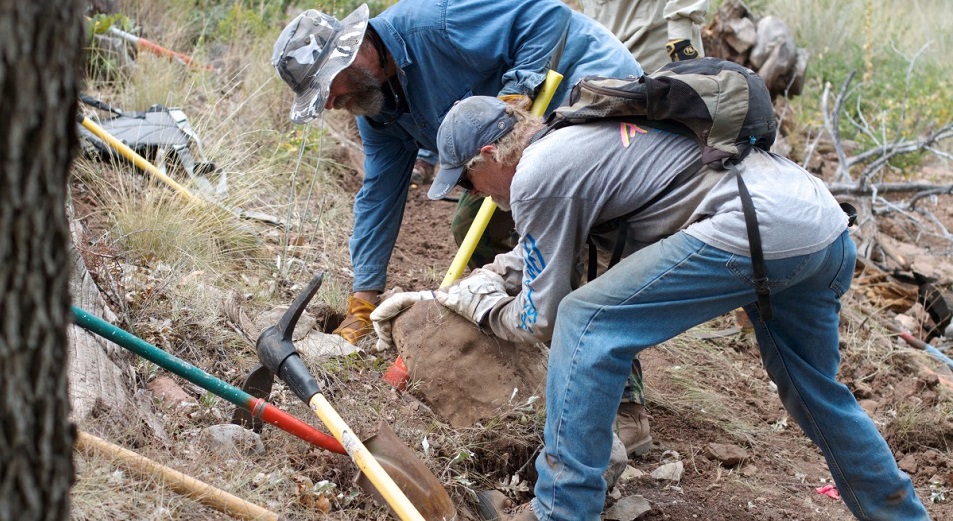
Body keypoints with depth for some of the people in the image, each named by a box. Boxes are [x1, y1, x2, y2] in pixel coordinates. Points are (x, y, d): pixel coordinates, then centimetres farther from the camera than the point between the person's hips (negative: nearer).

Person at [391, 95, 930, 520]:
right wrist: (463, 288, 36)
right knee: (815, 391, 27)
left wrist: (477, 304, 23)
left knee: (586, 323, -4)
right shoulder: (570, 142, 25)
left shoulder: (534, 175, -2)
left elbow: (540, 316, 6)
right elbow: (531, 256, 41)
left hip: (758, 226, -10)